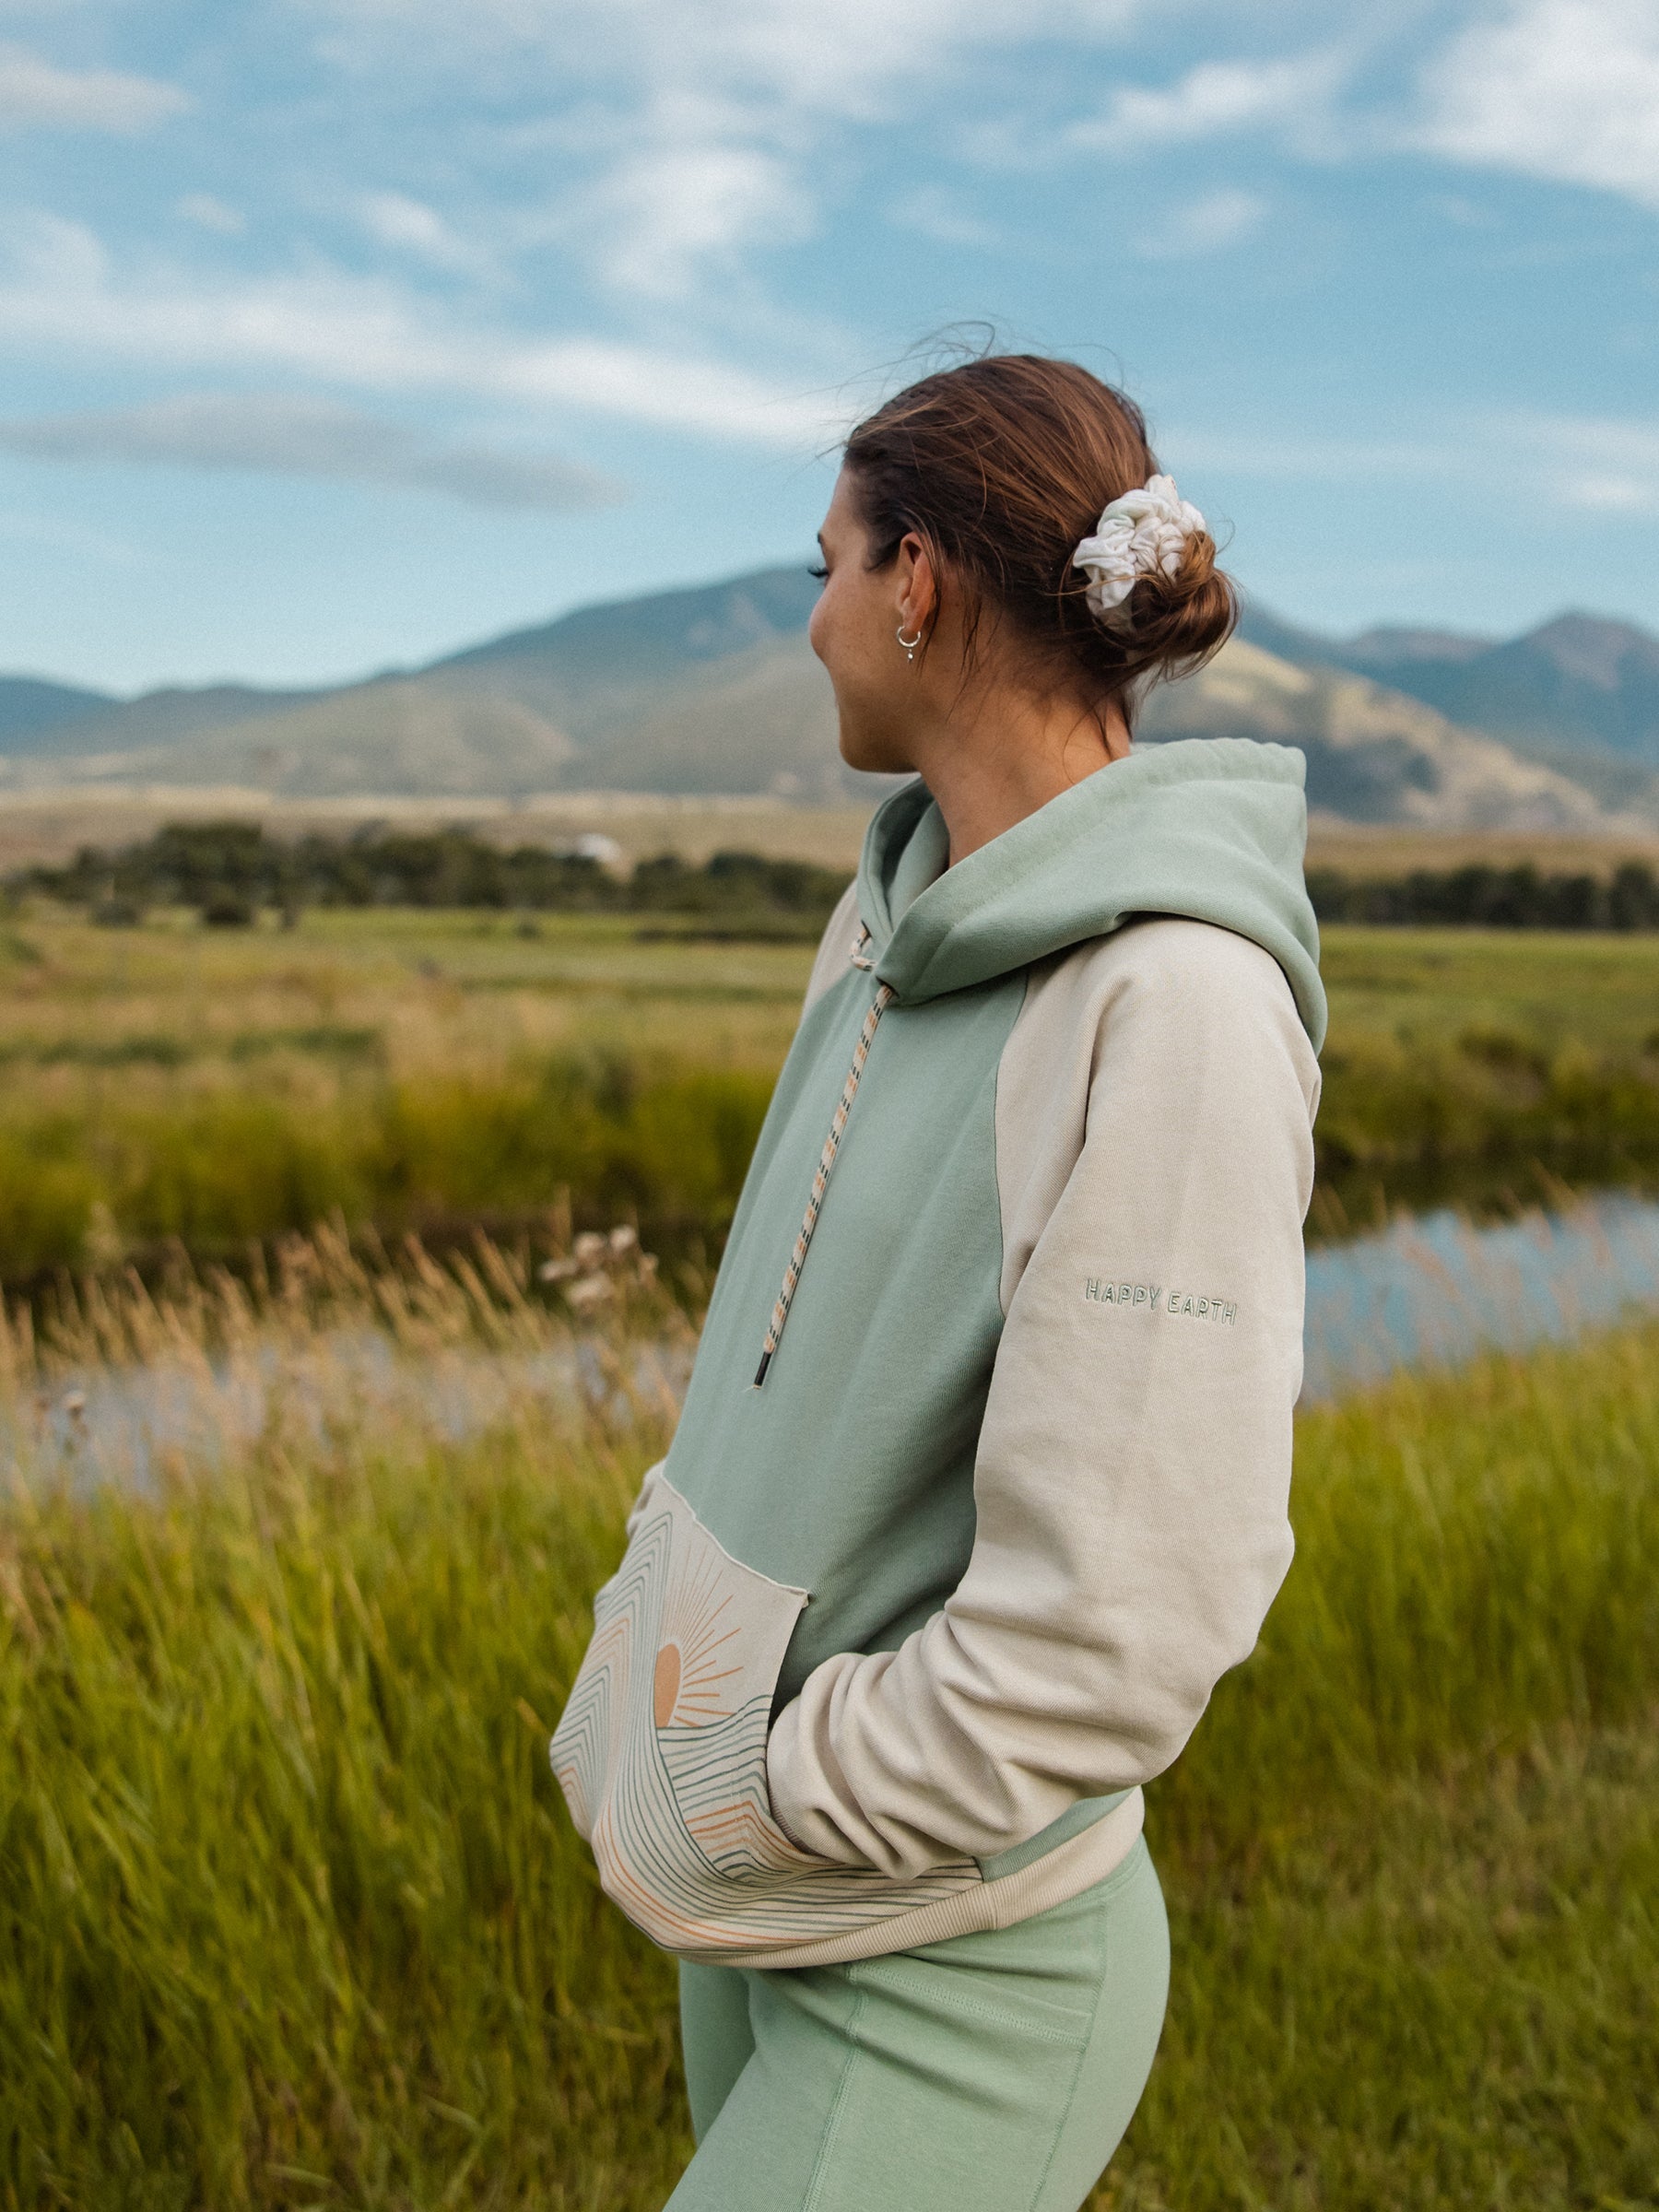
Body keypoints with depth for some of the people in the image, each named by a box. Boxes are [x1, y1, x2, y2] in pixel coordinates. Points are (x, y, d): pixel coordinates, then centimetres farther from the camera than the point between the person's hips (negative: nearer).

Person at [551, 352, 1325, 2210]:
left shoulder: (1175, 1005, -24)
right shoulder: (900, 909, 1)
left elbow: (1118, 1629, -25)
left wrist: (749, 1811, -14)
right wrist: (656, 1638, 7)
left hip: (953, 1947, -7)